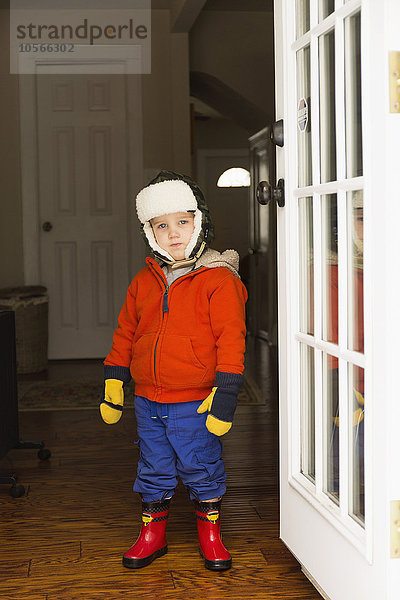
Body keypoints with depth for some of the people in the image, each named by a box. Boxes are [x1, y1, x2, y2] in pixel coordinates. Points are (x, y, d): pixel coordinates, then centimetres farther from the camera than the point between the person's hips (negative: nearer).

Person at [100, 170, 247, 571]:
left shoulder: (219, 279, -9)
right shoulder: (144, 282, 7)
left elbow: (231, 339, -12)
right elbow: (125, 333, 16)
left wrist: (224, 393, -16)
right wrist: (113, 385, 13)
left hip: (195, 404, -4)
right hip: (148, 401, 5)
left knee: (201, 470, 6)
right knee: (153, 470, 15)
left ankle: (210, 534, 26)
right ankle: (152, 533, 31)